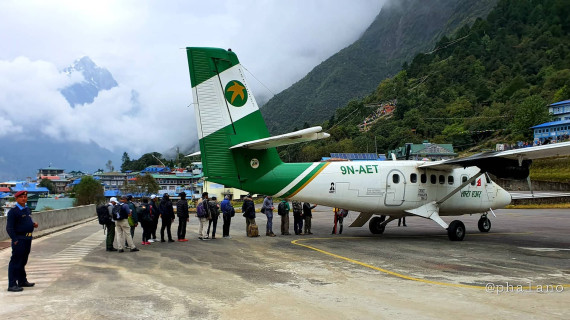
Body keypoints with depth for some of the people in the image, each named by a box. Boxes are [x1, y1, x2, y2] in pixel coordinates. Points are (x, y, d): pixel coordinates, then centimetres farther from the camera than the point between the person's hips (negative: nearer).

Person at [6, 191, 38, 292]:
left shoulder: (28, 210, 13)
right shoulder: (13, 211, -12)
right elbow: (9, 228, -14)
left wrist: (33, 224, 4)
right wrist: (15, 240, -19)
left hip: (27, 239, 8)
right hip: (19, 239, -8)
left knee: (23, 261, 18)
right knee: (15, 262, -5)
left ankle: (22, 281, 29)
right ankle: (12, 285, 0)